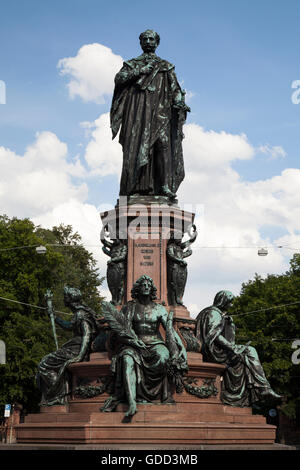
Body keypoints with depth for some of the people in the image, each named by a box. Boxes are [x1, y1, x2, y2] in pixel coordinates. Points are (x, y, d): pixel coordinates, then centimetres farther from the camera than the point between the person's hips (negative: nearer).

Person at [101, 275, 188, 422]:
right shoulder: (130, 307, 10)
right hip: (134, 345, -1)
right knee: (127, 359, -36)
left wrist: (174, 350, -12)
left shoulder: (159, 309, 13)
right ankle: (131, 404, -48)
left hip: (155, 343, 1)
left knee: (163, 357, -35)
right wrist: (137, 342, -19)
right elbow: (125, 328, -1)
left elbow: (170, 329, 4)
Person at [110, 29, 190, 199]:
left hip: (159, 110, 0)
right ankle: (137, 186, -15)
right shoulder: (133, 64, 22)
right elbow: (119, 78, 4)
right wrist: (140, 70, -3)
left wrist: (179, 101, -9)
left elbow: (175, 87, 12)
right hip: (137, 109, 0)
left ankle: (165, 186, -22)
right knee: (136, 146, -12)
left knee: (163, 144, -16)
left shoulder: (166, 66, 23)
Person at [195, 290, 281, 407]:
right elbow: (215, 335, -22)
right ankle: (264, 389, -12)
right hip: (215, 352, -10)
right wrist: (232, 347, -19)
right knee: (250, 351, -11)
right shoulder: (214, 313, -11)